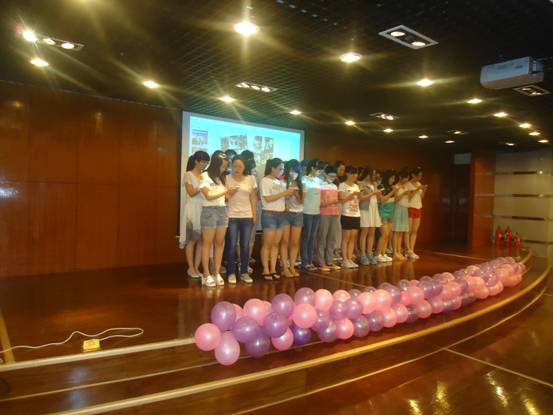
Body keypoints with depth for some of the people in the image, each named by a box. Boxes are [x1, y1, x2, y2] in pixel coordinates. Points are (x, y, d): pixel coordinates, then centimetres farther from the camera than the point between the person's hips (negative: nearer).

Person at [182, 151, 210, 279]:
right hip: (193, 209, -4)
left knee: (202, 240, 2)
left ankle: (196, 267, 11)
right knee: (192, 240, -1)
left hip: (204, 209, 4)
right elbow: (191, 192, -10)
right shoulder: (188, 174, -1)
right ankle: (191, 268, 10)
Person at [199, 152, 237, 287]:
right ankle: (206, 274, 3)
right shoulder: (205, 176, -4)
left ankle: (217, 273, 10)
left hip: (223, 211, 6)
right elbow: (209, 196, -14)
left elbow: (224, 196, 11)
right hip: (210, 211, -6)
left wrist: (230, 193, -8)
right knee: (207, 243, -1)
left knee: (219, 243, 5)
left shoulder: (221, 177, 15)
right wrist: (226, 191, -13)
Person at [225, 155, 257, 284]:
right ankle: (231, 273, 10)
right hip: (232, 216, -2)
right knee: (232, 245, -2)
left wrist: (255, 214, 5)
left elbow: (253, 198, 10)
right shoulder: (227, 178, 2)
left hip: (247, 216, 2)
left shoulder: (250, 179, 9)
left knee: (245, 246, 5)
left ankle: (244, 272, 16)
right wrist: (228, 192, -18)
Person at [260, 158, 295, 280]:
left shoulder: (281, 182, 16)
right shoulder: (265, 181, -6)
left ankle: (273, 269, 12)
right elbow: (268, 199, -15)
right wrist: (284, 193, -15)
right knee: (268, 244, -3)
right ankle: (266, 270, 4)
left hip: (281, 214, 7)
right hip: (269, 214, -7)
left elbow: (282, 197, 15)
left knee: (276, 244, 7)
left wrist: (289, 193, -4)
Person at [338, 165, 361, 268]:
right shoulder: (342, 185, -3)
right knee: (346, 238, -3)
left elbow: (359, 200, 14)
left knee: (353, 238, 6)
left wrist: (359, 195, -6)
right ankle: (345, 260, 1)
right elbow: (341, 199, -12)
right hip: (346, 215, -6)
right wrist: (352, 194, -18)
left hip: (356, 214, 6)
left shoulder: (356, 186, 16)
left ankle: (350, 259, 11)